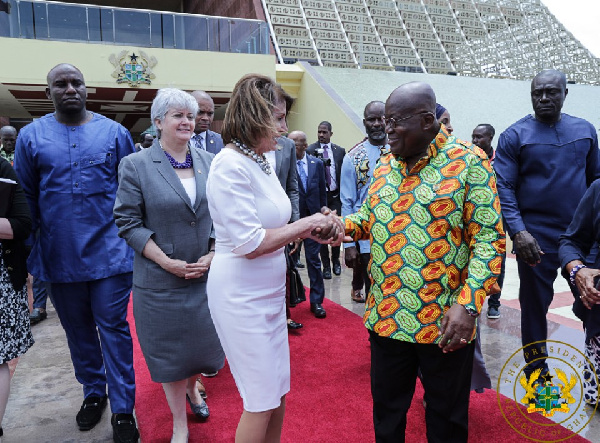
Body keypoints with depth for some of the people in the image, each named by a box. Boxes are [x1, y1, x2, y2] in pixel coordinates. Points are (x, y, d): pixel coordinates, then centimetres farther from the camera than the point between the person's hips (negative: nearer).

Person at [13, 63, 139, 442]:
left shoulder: (115, 132, 1)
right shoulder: (31, 136, 4)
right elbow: (26, 197, 7)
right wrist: (31, 246, 4)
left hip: (109, 253, -2)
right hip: (60, 256, 2)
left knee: (114, 329, 4)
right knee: (78, 331, 17)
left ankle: (123, 409, 17)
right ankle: (94, 393, 37)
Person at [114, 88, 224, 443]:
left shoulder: (209, 162, 4)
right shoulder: (135, 166, -6)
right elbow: (128, 221, -8)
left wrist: (213, 254, -6)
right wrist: (167, 261, -14)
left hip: (208, 273, 3)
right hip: (161, 278, -3)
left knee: (204, 341, 16)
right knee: (170, 350, 9)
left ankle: (192, 386, 50)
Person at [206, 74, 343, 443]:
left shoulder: (262, 161, 7)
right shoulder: (231, 166, -19)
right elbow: (249, 243, -23)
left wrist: (312, 230, -1)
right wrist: (308, 224, -15)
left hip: (271, 291, 8)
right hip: (242, 295, -8)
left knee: (278, 392, 20)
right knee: (262, 401, 7)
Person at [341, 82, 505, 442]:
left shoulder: (468, 162, -8)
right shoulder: (387, 163, 9)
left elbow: (489, 238, -11)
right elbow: (369, 214, 19)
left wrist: (468, 304, -20)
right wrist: (342, 225, -3)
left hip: (445, 323, -4)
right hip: (385, 316, 5)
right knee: (386, 411, 20)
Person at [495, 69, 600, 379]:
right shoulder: (514, 136, -3)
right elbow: (504, 188, -10)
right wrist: (518, 231, -21)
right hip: (536, 239, -3)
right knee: (535, 306, 8)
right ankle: (537, 376, 26)